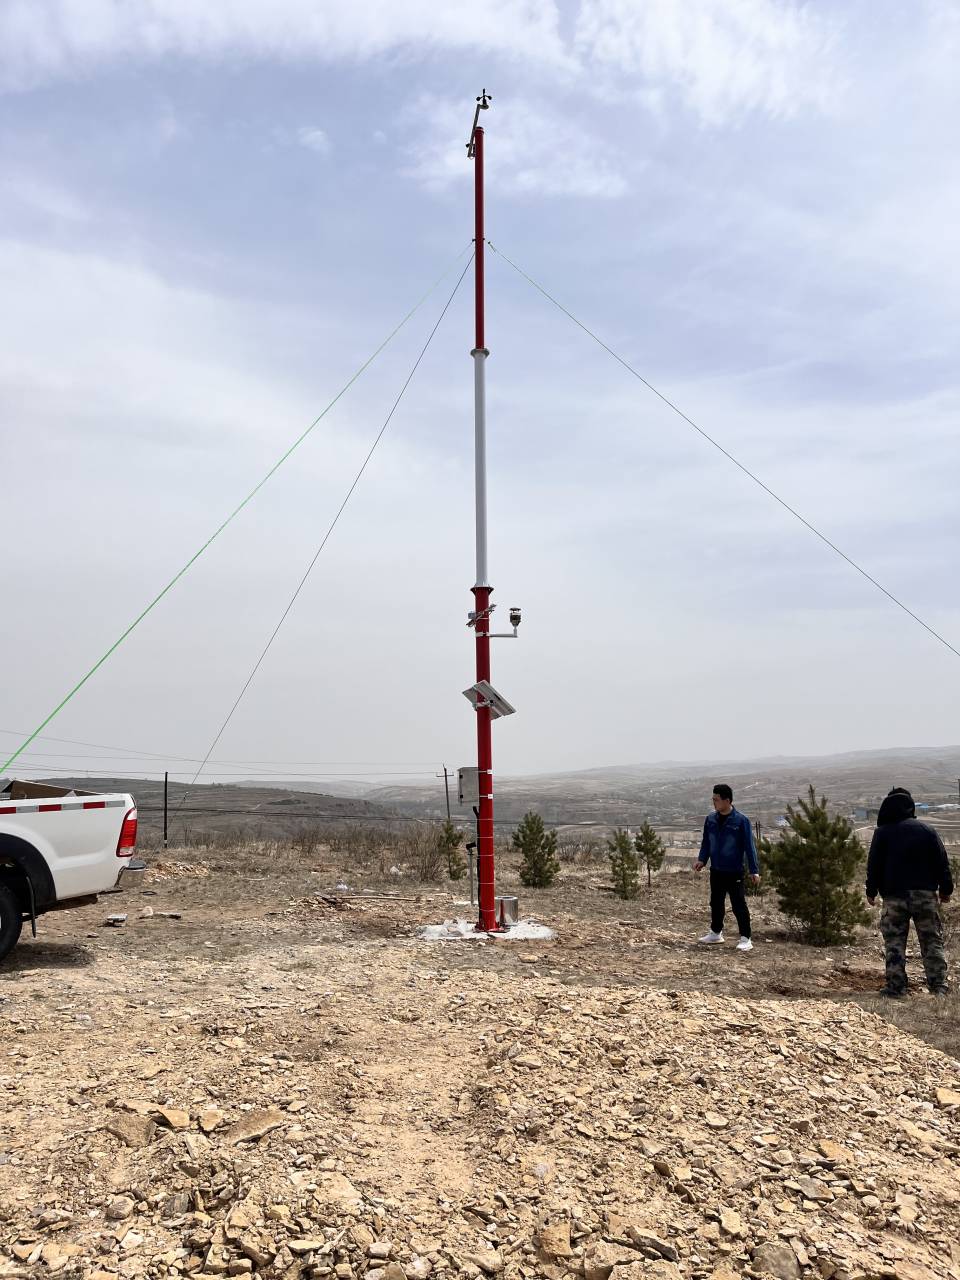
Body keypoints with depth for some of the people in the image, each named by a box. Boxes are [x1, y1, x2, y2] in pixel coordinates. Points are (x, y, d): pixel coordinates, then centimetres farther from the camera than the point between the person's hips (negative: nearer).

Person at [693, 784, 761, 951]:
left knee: (739, 905, -3)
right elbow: (706, 842, 12)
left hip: (734, 872, -6)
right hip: (716, 871, 6)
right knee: (716, 903, 16)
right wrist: (702, 859, -1)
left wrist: (754, 870, -13)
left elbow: (749, 846, -11)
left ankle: (745, 939, 6)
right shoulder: (711, 819, 2)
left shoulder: (741, 820, -13)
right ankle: (716, 933, 31)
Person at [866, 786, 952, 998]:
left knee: (894, 943, 3)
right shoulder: (927, 830, 5)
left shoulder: (882, 832, 0)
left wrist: (871, 892, 7)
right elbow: (942, 862, 6)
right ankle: (939, 986, 5)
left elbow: (874, 865, 0)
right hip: (926, 895, 2)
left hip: (894, 896, -1)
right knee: (932, 942, 9)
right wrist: (946, 889, 14)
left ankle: (896, 987, 1)